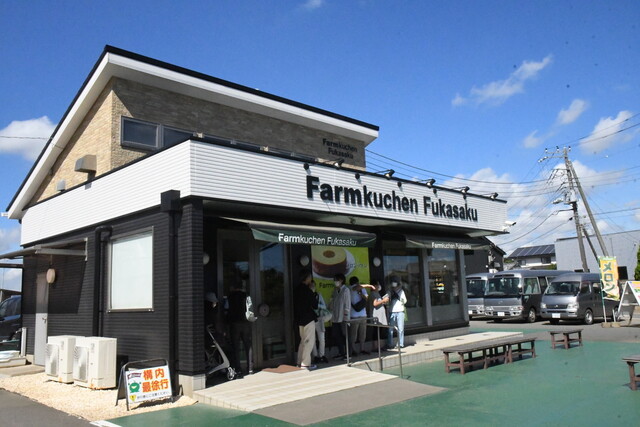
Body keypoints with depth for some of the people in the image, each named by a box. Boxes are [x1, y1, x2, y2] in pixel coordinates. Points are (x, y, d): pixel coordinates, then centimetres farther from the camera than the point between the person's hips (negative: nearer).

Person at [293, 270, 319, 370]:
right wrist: (315, 294, 0)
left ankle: (300, 362, 21)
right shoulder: (307, 291, -17)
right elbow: (315, 306, -12)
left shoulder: (297, 289, 8)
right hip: (308, 319, -8)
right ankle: (305, 364, -1)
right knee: (309, 341, -2)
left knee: (303, 340, 18)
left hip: (300, 319, 9)